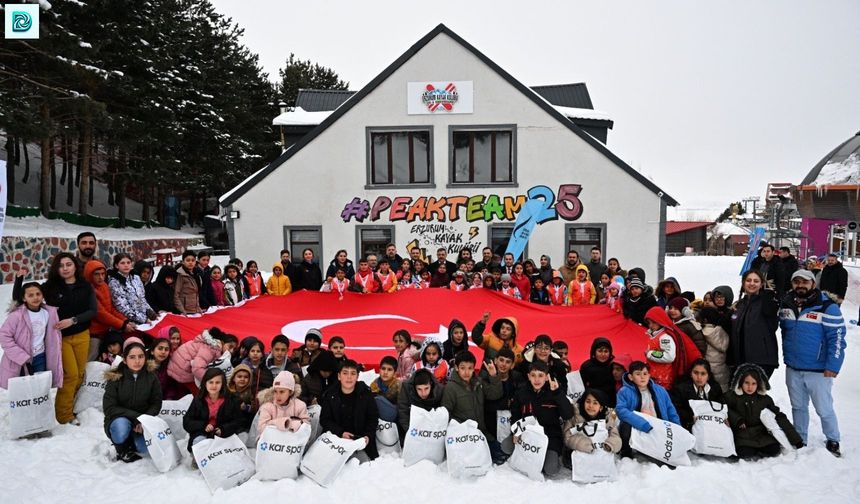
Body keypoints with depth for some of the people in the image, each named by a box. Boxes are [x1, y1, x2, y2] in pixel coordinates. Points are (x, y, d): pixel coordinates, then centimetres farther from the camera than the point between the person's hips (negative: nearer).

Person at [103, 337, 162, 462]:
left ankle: (131, 442, 12)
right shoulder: (115, 378, -11)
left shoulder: (151, 379, -6)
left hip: (142, 423, 2)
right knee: (121, 425, -36)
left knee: (146, 447, -25)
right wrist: (135, 416, -22)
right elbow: (109, 408, -14)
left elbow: (156, 404, -1)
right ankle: (123, 450, -2)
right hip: (118, 420, -2)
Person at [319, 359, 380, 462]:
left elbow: (373, 418, 4)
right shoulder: (329, 395, -2)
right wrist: (341, 433, -15)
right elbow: (324, 420, -1)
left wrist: (368, 436, -11)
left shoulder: (365, 393, -3)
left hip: (360, 441, 0)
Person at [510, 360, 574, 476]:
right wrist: (516, 433, -8)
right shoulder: (521, 393, 1)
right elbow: (515, 417, 10)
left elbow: (568, 415, -17)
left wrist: (558, 393, -26)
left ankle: (553, 457, 13)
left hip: (551, 436, -2)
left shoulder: (554, 393, -4)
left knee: (550, 471, -20)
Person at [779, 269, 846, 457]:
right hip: (792, 368, 5)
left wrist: (833, 366, -16)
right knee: (798, 407, 17)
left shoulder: (827, 307, -12)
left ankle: (833, 441, 26)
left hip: (818, 370, -5)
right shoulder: (786, 305, 3)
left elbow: (837, 338, -13)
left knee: (824, 408, 5)